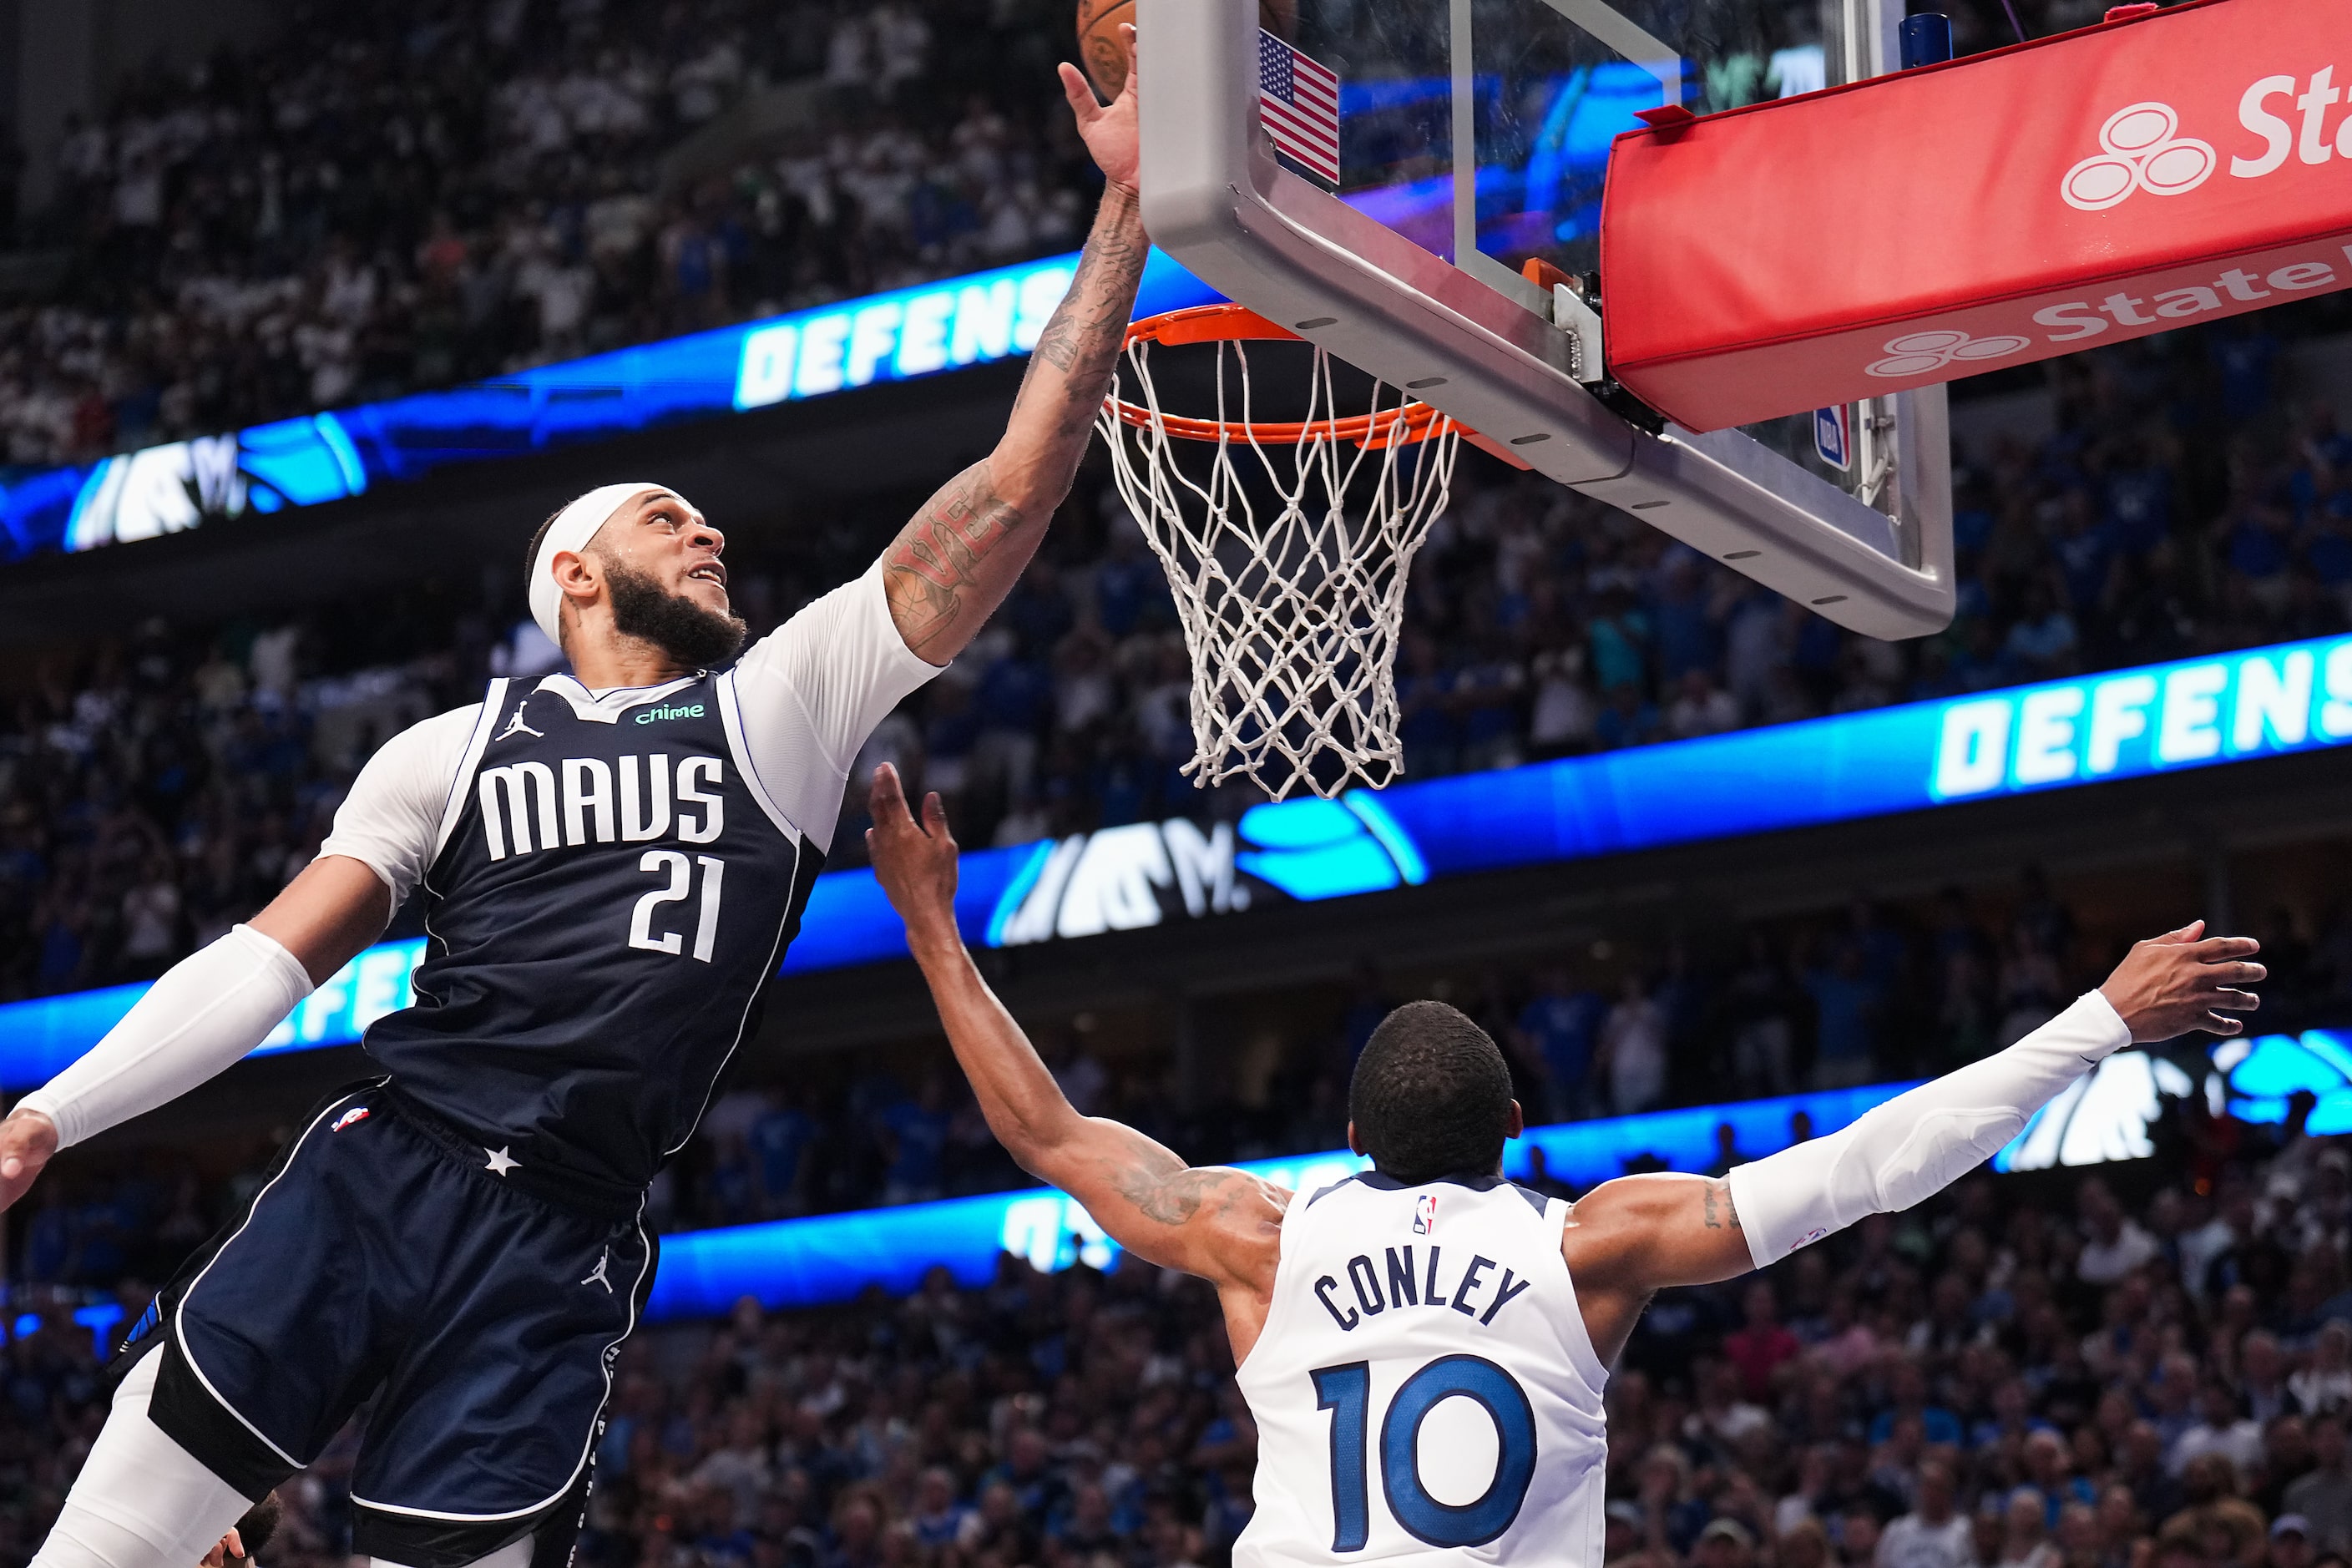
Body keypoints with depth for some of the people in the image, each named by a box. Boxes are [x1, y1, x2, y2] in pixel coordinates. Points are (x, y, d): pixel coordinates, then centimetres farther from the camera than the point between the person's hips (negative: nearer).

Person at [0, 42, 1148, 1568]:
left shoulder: (784, 704, 12)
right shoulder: (457, 749, 14)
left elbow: (1014, 491, 5)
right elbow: (274, 958, 13)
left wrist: (1129, 210, 0)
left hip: (563, 1255, 0)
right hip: (378, 1172, 0)